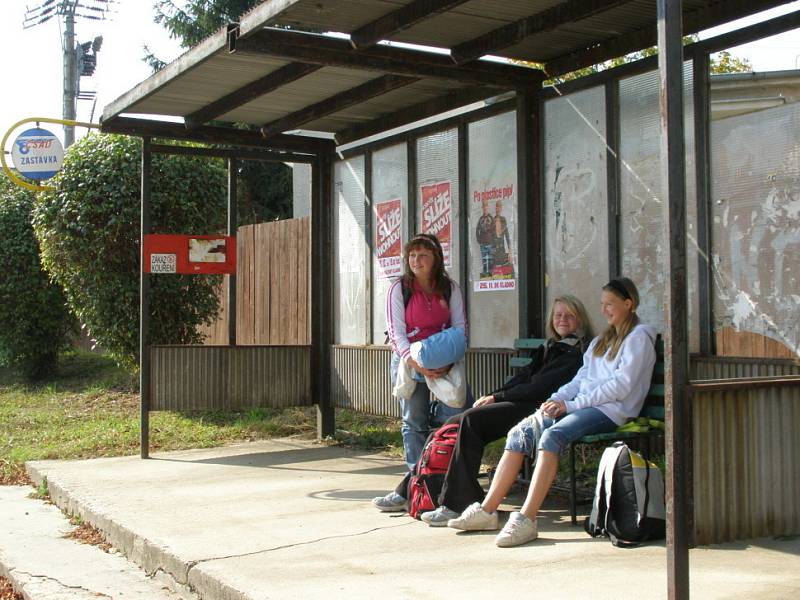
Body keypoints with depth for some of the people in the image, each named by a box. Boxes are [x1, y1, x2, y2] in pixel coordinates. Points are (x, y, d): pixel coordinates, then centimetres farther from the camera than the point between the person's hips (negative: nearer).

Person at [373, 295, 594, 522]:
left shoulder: (578, 353, -1)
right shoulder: (549, 348, 26)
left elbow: (540, 388, -10)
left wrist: (498, 397, -8)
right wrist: (492, 396, 1)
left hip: (535, 408, -8)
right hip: (520, 403, 8)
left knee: (471, 420, -28)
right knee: (453, 425, -8)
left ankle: (457, 504, -29)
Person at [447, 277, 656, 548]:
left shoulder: (639, 338, 1)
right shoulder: (602, 340, 28)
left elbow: (621, 386, -10)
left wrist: (570, 405, -13)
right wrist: (556, 400, -1)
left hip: (610, 410, -8)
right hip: (583, 405, 8)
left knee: (552, 435, -33)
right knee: (519, 433, -10)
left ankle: (526, 519, -38)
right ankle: (487, 510, -12)